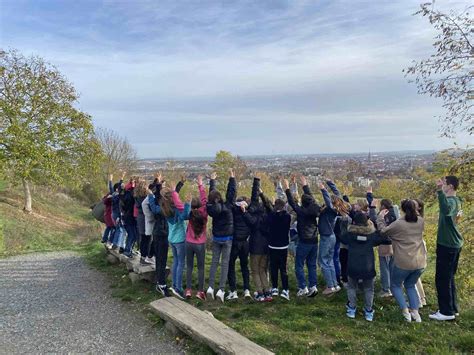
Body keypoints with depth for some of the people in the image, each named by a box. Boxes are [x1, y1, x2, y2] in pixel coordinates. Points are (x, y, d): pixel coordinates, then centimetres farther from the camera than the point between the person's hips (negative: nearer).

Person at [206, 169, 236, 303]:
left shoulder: (211, 208, -10)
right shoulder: (227, 207, -19)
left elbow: (211, 193, 5)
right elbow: (232, 192, -12)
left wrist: (212, 180, 18)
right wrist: (232, 178, -4)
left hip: (216, 238, 3)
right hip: (227, 238, -3)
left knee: (214, 262, 12)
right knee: (225, 263, 1)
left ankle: (210, 287, 9)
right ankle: (221, 290, -1)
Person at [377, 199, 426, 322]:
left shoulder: (398, 223, -14)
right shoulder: (421, 221, 1)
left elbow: (383, 231, -3)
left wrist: (380, 218, 9)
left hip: (404, 262, -5)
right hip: (420, 262, 5)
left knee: (395, 285, 15)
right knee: (410, 285, 24)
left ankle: (405, 311, 3)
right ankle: (415, 312, 14)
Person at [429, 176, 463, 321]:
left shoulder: (451, 201, -21)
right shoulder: (456, 200, 10)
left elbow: (446, 210, -45)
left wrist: (440, 191, -49)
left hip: (447, 245, -10)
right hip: (454, 244, 10)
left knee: (442, 278, -1)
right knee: (449, 277, 18)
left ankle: (447, 312, 7)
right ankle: (453, 309, 27)